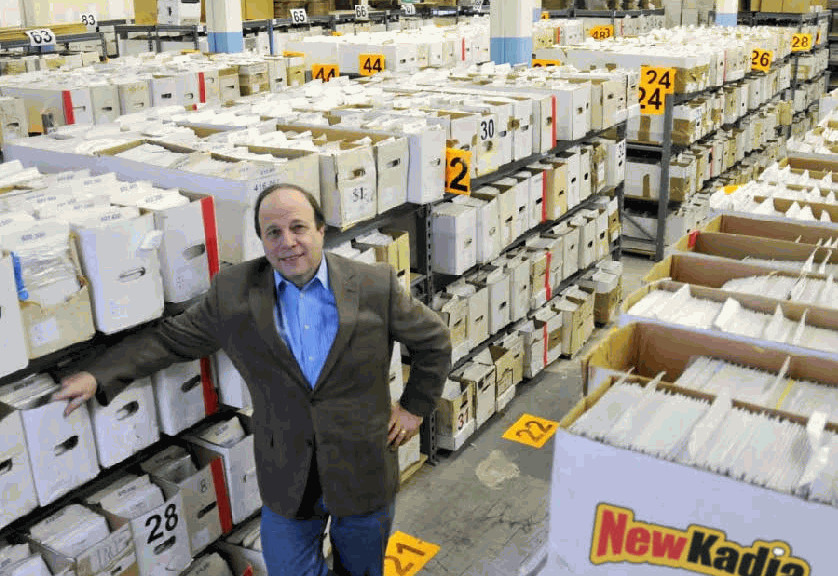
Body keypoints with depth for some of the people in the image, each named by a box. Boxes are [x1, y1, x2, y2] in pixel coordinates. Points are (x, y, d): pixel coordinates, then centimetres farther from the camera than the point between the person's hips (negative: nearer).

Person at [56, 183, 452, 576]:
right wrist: (98, 376, -3)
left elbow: (434, 340, 2)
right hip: (286, 483, 1)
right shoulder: (232, 293, -6)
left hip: (364, 474, 0)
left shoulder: (375, 286, -10)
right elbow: (170, 338, 3)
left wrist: (415, 406, 2)